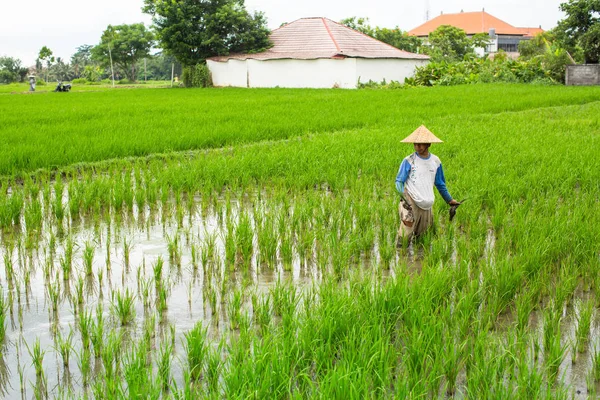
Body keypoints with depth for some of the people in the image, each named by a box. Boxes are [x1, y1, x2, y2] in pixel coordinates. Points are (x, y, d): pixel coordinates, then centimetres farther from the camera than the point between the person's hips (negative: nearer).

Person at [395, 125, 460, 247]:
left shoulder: (436, 161, 8)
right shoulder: (408, 161, -4)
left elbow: (440, 184, 20)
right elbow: (399, 180, -5)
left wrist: (449, 200, 26)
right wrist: (402, 192, -26)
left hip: (427, 204, 5)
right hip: (411, 201, -4)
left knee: (422, 233, 12)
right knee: (406, 233, -20)